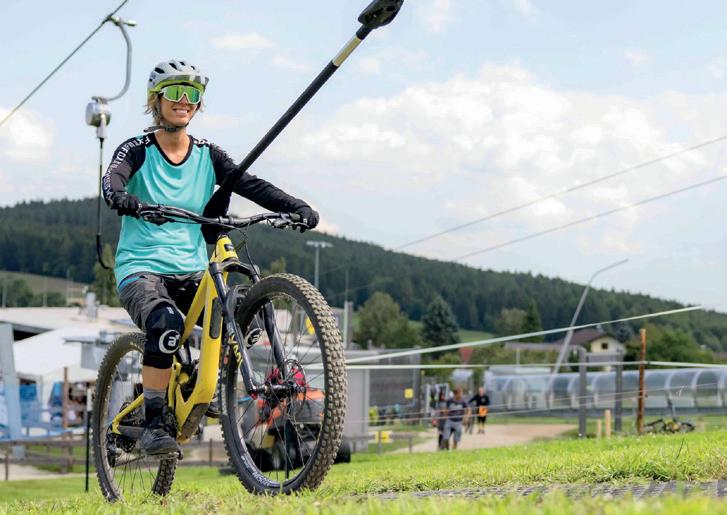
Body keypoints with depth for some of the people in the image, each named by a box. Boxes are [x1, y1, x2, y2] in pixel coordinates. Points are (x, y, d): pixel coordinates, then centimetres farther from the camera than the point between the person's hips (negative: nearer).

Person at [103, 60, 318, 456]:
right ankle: (154, 426, -25)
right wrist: (123, 199, -44)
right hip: (141, 270, -4)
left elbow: (251, 185, -3)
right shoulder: (137, 151, 0)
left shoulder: (207, 155, 10)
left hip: (191, 272, 4)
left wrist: (297, 207, -19)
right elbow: (111, 181, -20)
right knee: (168, 324, -35)